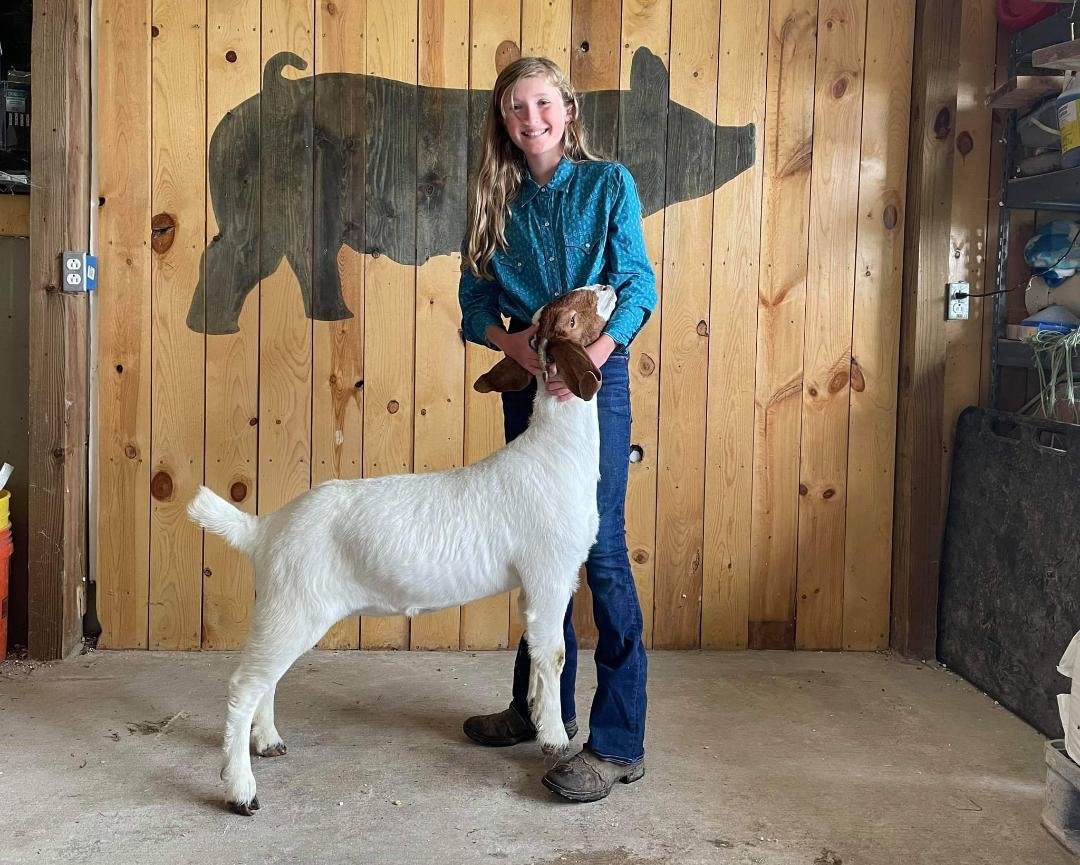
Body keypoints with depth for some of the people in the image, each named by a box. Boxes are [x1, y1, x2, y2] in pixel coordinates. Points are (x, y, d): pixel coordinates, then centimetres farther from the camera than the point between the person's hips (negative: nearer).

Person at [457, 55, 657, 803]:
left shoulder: (608, 183, -1)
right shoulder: (496, 200, 9)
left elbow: (639, 285, -8)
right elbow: (475, 303, 4)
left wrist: (593, 354, -24)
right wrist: (514, 342, -17)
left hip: (597, 375, -4)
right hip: (527, 378, 5)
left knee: (600, 548, -9)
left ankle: (619, 742, -3)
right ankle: (540, 705, 26)